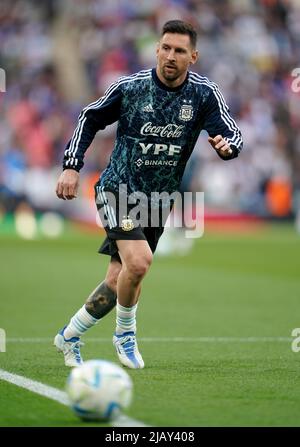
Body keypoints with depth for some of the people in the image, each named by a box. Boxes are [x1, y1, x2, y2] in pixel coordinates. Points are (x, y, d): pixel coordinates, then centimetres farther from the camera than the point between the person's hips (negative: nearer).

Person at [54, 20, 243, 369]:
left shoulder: (204, 94, -5)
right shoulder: (129, 86, -8)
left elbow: (233, 135, -12)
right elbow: (90, 119, 5)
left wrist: (226, 145, -36)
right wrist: (72, 166, -3)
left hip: (159, 200, 3)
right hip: (118, 190, -3)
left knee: (118, 281, 5)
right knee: (138, 261, -26)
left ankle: (69, 337, 27)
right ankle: (125, 333, 0)